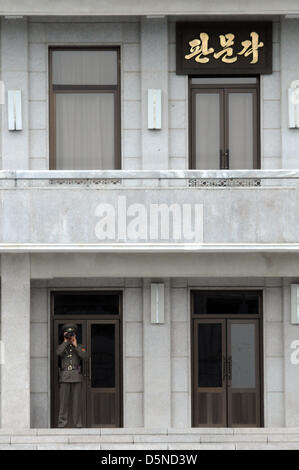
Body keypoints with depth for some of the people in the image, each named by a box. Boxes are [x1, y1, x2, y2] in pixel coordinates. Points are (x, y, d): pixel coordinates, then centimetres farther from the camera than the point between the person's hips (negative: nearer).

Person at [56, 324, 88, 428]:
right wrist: (65, 341, -8)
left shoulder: (79, 347, 11)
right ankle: (62, 422, -3)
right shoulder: (61, 346, 10)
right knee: (63, 400, -4)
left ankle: (78, 423, 2)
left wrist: (75, 345, -8)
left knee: (77, 400, 0)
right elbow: (58, 353, -14)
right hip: (64, 376, 0)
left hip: (76, 376, 0)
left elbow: (84, 356, -10)